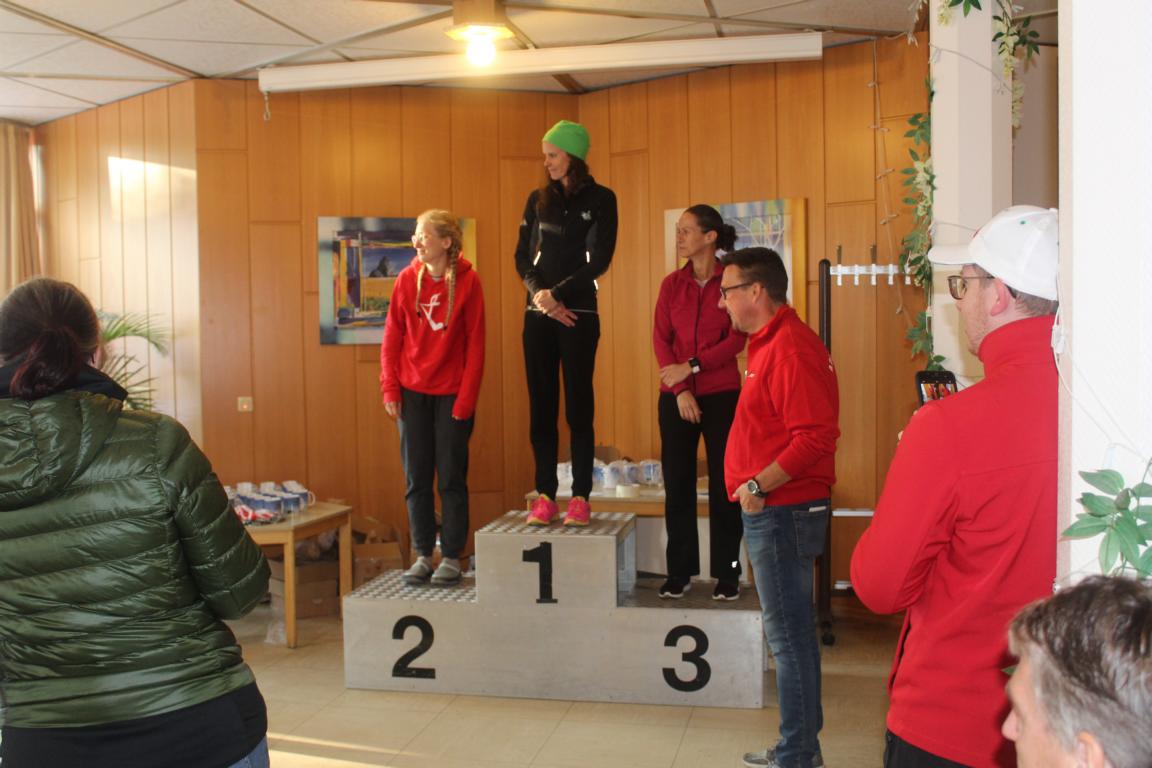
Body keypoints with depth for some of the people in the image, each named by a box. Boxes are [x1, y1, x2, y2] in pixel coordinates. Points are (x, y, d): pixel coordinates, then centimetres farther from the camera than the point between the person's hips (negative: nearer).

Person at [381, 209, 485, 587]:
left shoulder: (467, 282, -7)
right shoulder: (408, 279, 1)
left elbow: (475, 345, -6)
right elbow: (392, 336, 4)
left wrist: (466, 398, -10)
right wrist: (389, 387, -2)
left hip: (452, 395, -3)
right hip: (412, 392, 3)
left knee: (451, 478, 3)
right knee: (416, 478, 7)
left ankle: (451, 558, 14)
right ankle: (423, 555, 18)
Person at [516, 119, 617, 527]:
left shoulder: (600, 199, 1)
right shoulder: (538, 199, 12)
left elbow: (599, 261, -6)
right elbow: (522, 256, 8)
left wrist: (557, 294, -13)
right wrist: (538, 294, -10)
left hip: (579, 314, -4)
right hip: (538, 314, 4)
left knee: (578, 405, -2)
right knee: (541, 405, 2)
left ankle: (580, 497, 2)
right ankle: (545, 496, 7)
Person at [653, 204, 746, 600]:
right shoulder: (672, 284, 7)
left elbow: (737, 340, -8)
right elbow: (660, 339, 1)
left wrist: (690, 367, -13)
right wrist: (680, 390, -10)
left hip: (721, 395, -3)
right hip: (675, 397, 3)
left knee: (723, 485, 2)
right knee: (677, 484, 5)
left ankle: (727, 575, 12)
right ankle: (679, 572, 15)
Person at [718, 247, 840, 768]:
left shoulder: (791, 348, -17)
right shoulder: (768, 344, 16)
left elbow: (816, 436, -26)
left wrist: (760, 485, -21)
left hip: (783, 512, -11)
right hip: (771, 512, 11)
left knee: (789, 636, -2)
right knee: (791, 633, 17)